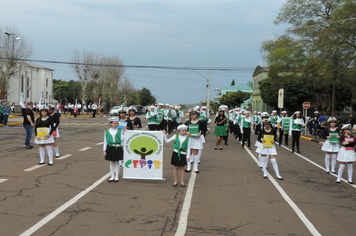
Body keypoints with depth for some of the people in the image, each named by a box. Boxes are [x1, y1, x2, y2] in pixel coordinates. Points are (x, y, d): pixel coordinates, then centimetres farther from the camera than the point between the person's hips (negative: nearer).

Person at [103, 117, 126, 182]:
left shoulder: (120, 131, 1)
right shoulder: (107, 132, 3)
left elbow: (122, 139, -3)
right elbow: (105, 142, 6)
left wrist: (124, 132, -9)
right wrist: (104, 151, 3)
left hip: (118, 148, -1)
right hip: (110, 148, 1)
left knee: (117, 162, 5)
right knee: (111, 162, 10)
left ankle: (116, 177, 17)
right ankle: (112, 176, 21)